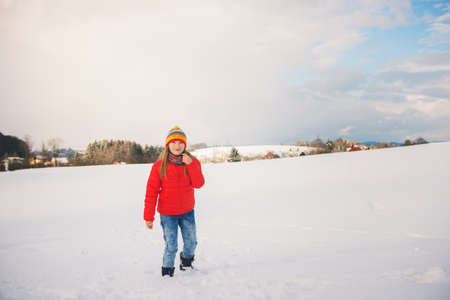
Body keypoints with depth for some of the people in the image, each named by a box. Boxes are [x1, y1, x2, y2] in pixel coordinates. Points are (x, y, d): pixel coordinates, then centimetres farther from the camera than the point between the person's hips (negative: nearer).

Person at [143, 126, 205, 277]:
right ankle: (167, 270, 25)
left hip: (187, 211, 3)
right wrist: (148, 216, -8)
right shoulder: (159, 166, -10)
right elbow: (151, 192, -7)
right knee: (171, 246, 1)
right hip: (167, 213, -2)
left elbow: (199, 184, -15)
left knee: (191, 242, 14)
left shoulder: (193, 162, -3)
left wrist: (191, 164, -25)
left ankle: (186, 261, 44)